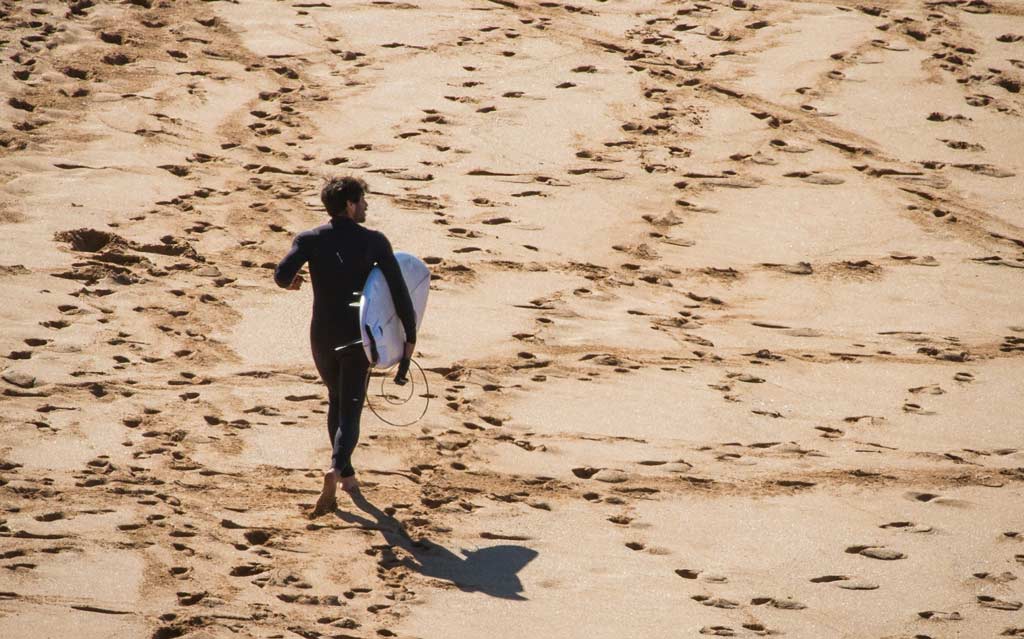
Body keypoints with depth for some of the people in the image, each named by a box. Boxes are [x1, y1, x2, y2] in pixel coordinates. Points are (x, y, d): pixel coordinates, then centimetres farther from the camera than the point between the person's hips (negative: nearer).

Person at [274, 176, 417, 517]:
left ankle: (346, 474, 29)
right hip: (357, 336, -2)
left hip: (322, 336, 2)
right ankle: (337, 468, -27)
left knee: (337, 401, 24)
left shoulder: (310, 239, -3)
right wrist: (410, 337, 0)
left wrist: (290, 282, 9)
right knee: (349, 410, -1)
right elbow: (399, 290, -7)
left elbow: (282, 274, -17)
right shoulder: (374, 241, -5)